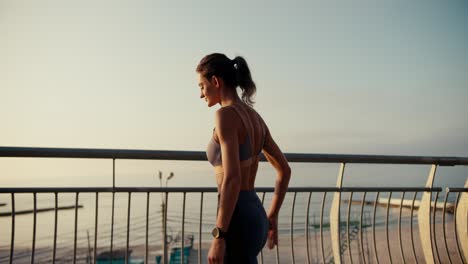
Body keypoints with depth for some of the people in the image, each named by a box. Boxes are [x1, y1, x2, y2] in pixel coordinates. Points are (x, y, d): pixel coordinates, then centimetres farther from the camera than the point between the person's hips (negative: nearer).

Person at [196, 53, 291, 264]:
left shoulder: (226, 115, -16)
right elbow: (284, 170, 17)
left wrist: (218, 237, -21)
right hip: (254, 218, 9)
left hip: (237, 224, -9)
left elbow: (232, 179, -25)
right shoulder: (255, 118, 12)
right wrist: (272, 218, 23)